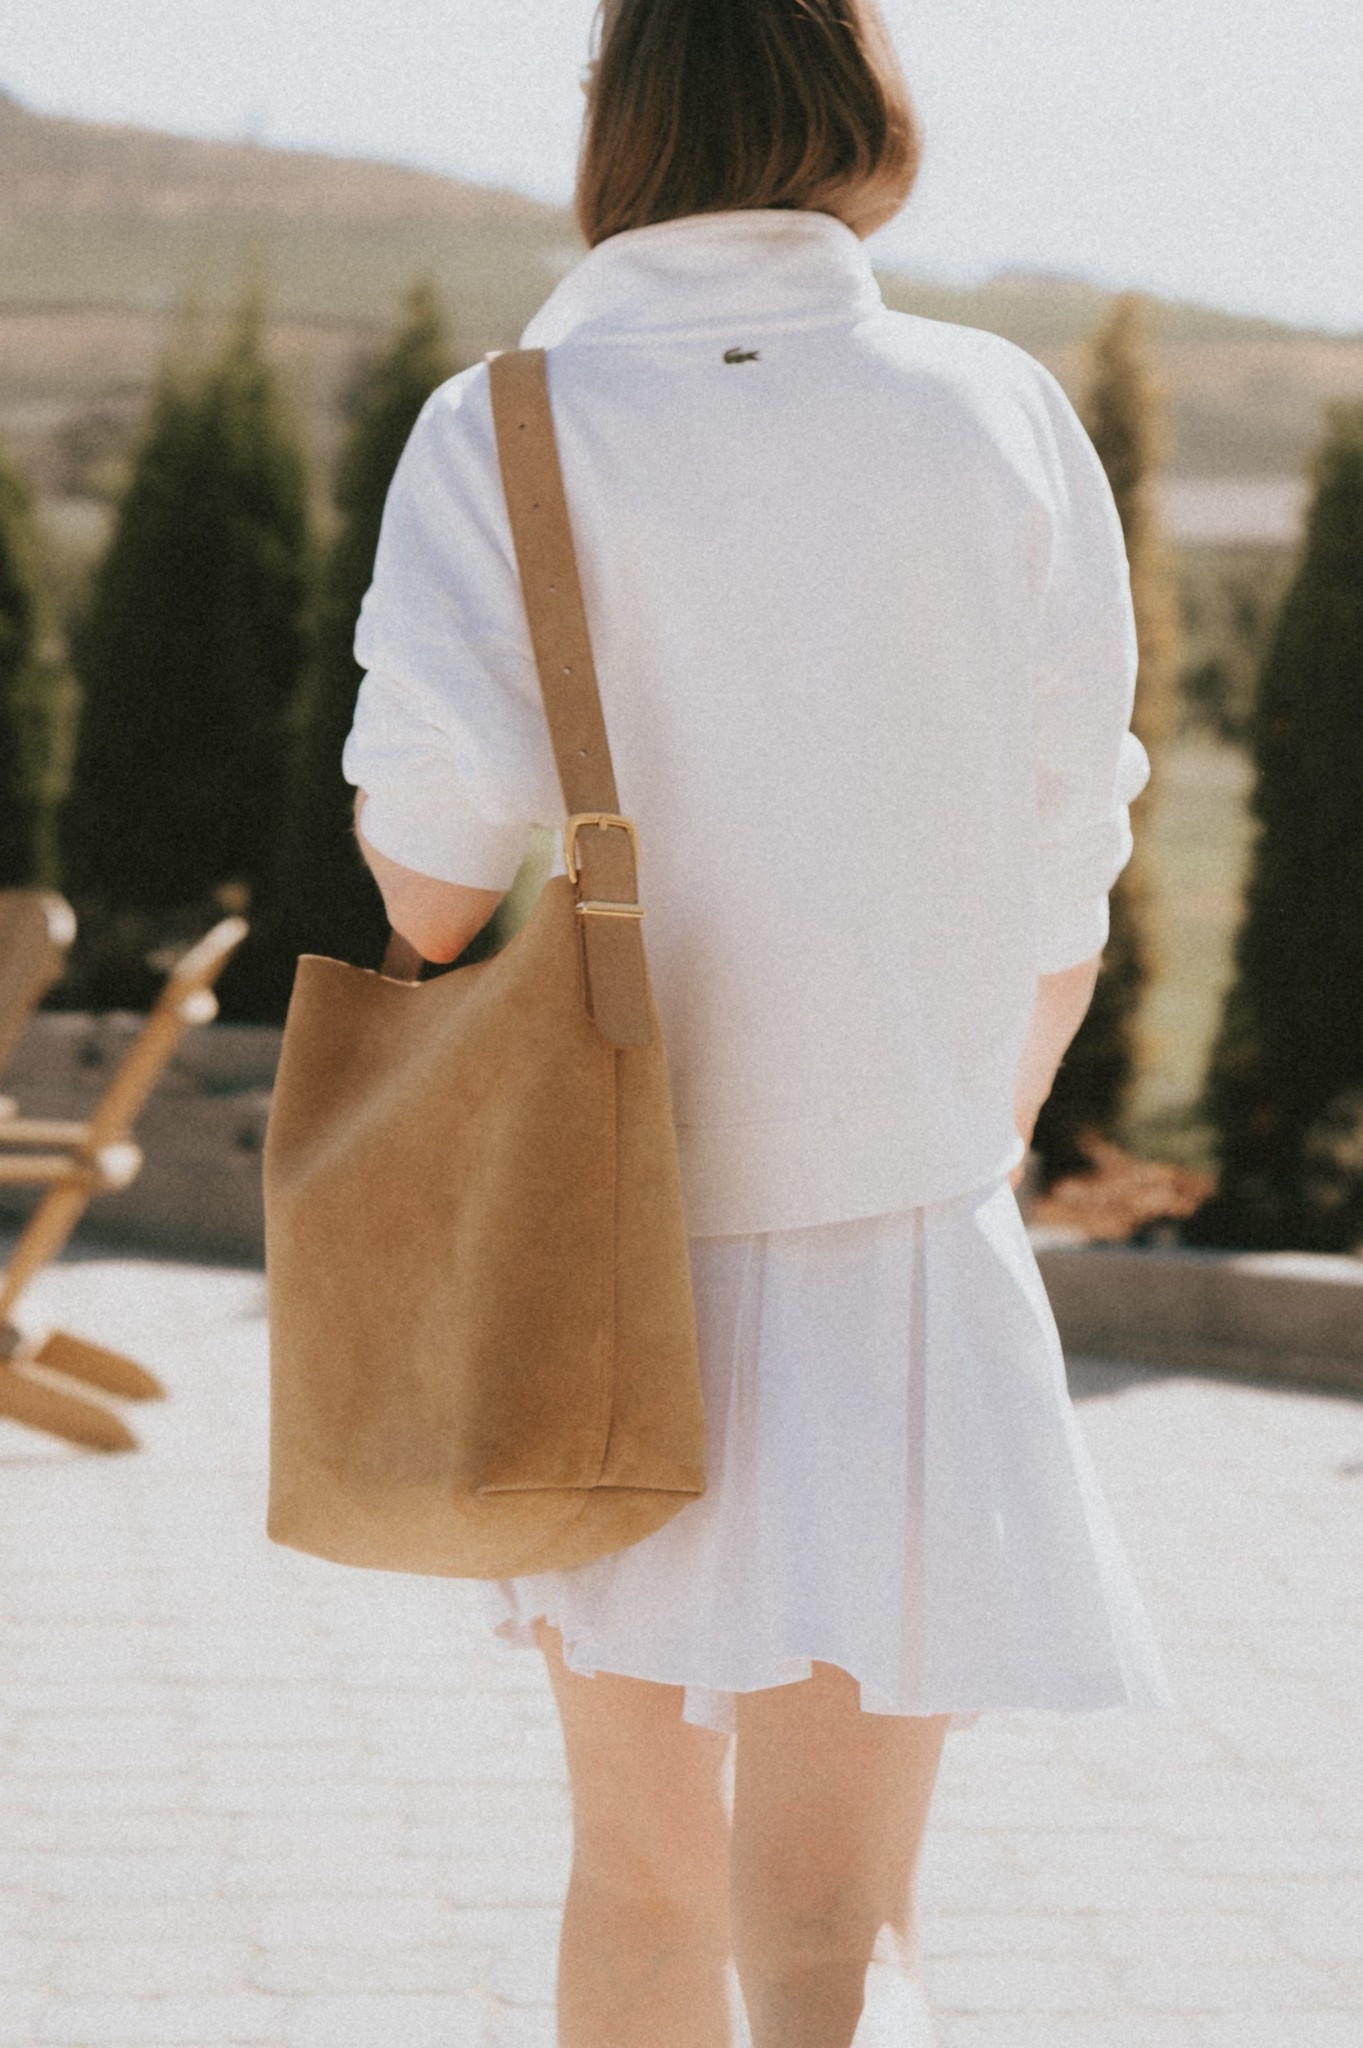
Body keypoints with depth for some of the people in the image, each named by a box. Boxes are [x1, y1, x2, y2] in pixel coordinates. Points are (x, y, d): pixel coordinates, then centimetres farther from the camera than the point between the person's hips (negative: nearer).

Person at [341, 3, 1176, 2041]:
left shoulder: (506, 432, -7)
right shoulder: (1004, 424, -4)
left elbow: (431, 883, -16)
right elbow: (1059, 897, 2)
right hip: (891, 1252, -1)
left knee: (641, 1869, 21)